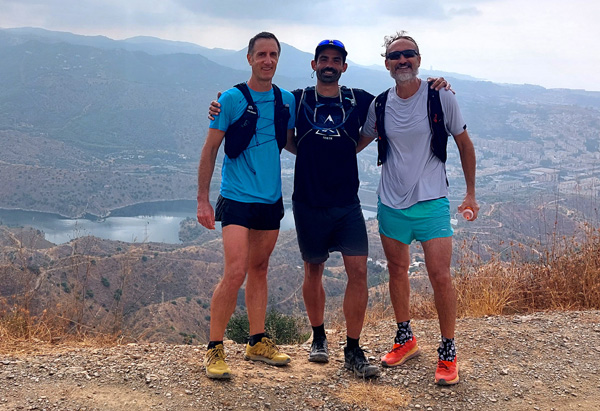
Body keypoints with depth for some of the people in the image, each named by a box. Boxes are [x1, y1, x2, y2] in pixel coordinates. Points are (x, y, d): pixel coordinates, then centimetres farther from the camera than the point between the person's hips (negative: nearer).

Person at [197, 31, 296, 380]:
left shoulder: (287, 100, 7)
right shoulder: (231, 99, -7)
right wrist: (203, 200, -7)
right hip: (237, 198, -5)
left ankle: (258, 342, 24)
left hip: (271, 199, 5)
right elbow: (210, 149, -4)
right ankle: (215, 349, 0)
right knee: (235, 273, -13)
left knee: (259, 270, 14)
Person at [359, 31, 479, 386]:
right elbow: (357, 143, 17)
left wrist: (471, 193, 7)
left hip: (431, 202, -3)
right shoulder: (380, 105, 2)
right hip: (391, 203, 4)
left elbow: (465, 144, 5)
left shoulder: (441, 98, -5)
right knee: (397, 271, 13)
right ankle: (406, 340, 31)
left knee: (440, 276, -8)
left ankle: (448, 353, 8)